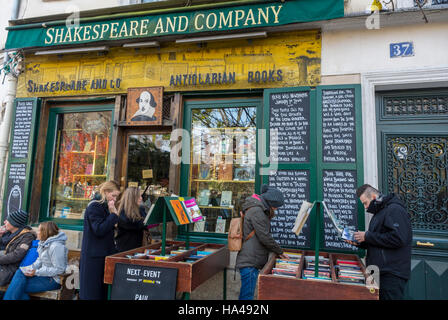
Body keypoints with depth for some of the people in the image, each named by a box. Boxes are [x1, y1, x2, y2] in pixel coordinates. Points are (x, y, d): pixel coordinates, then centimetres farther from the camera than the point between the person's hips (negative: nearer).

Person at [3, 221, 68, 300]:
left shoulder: (56, 246, -23)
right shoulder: (44, 242, 7)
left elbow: (59, 269, -23)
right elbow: (40, 260, 16)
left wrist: (37, 272, -20)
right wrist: (31, 269, -4)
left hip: (53, 280, -8)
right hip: (45, 273, 8)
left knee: (19, 286, -13)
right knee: (20, 273, -10)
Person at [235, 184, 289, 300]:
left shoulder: (260, 210, 18)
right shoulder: (256, 210, -15)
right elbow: (264, 237, -16)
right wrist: (280, 251, -6)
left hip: (251, 261, 10)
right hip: (250, 263, -10)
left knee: (245, 295, 16)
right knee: (247, 296, -6)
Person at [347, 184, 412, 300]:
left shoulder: (395, 210, -12)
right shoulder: (380, 212, 18)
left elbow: (397, 238, -25)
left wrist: (367, 236, -18)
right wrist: (359, 243, 7)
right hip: (379, 272, 10)